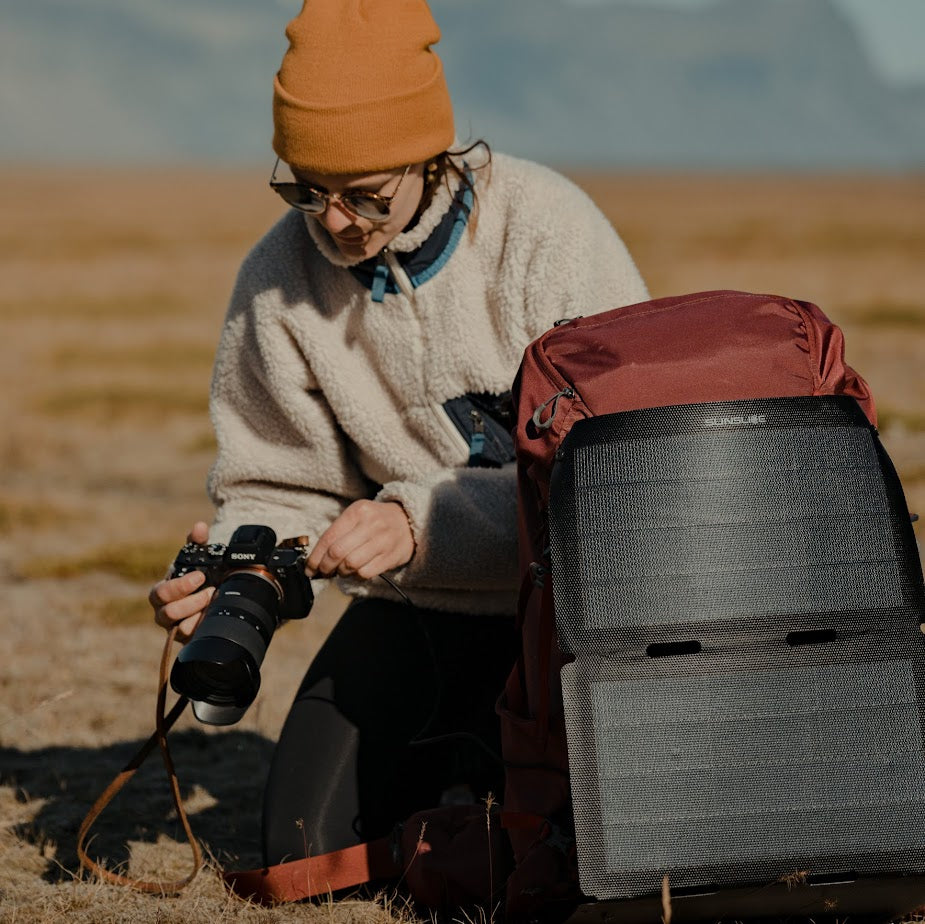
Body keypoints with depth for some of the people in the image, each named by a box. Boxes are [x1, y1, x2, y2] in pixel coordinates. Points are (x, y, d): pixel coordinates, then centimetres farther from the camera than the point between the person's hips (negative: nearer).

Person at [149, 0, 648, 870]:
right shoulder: (278, 278, -8)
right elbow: (282, 487, 4)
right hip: (421, 600, 4)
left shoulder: (548, 231, -21)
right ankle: (470, 757, 23)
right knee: (305, 846, -6)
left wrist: (423, 519, -35)